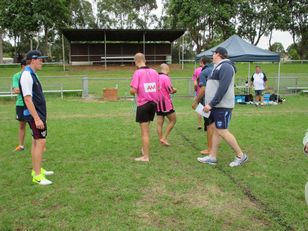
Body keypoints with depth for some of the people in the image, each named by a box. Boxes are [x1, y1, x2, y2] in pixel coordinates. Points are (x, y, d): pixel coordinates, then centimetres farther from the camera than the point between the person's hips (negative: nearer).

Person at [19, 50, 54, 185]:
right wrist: (37, 119, -24)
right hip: (34, 115, -10)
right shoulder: (27, 76, -16)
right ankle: (37, 176, -4)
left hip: (38, 114, 10)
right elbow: (27, 99, -22)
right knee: (41, 142, -10)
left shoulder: (32, 75, 14)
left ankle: (37, 170, 26)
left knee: (36, 141, 15)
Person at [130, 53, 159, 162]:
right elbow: (157, 88, 8)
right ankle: (145, 149, 33)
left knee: (145, 132, 2)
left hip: (143, 104, -5)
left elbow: (133, 91, -16)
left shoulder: (138, 72, -12)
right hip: (154, 103, 6)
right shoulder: (154, 72, 4)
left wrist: (131, 91, 5)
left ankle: (146, 156, 9)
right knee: (146, 128, 22)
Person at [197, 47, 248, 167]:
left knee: (222, 131, -7)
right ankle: (212, 157, 16)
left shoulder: (225, 66, -14)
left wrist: (211, 104, -24)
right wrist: (210, 104, 18)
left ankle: (241, 155, 6)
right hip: (215, 105, 10)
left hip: (222, 106, -10)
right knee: (215, 130, 10)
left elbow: (223, 88, -24)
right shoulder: (218, 67, 18)